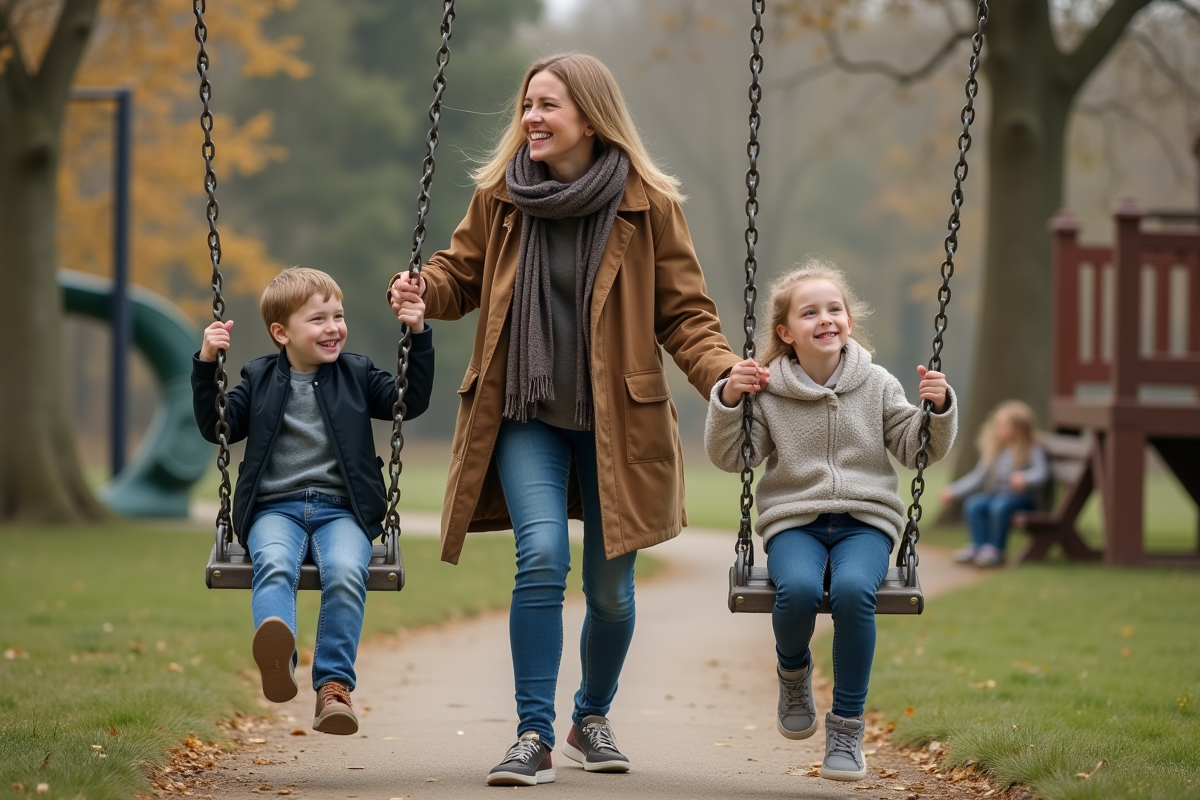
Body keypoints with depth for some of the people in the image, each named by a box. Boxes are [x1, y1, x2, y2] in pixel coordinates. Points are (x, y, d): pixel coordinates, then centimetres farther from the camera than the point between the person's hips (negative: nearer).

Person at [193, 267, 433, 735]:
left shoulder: (356, 376, 17)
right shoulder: (260, 380, 16)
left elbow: (412, 402, 11)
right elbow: (216, 428, 11)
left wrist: (419, 337, 2)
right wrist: (206, 364, 1)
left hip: (341, 508, 1)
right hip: (275, 508, -1)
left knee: (345, 572, -32)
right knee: (274, 565, -35)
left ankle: (334, 686, -33)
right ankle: (276, 658, -61)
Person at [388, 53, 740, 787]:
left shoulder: (648, 205, -4)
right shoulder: (499, 196, 1)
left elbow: (683, 312, -1)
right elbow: (463, 275, 13)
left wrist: (720, 369, -19)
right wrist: (423, 290, -9)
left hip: (616, 420, 0)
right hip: (525, 414, 1)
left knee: (611, 588, 6)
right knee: (543, 555, -19)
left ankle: (593, 719, 33)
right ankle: (534, 735, -12)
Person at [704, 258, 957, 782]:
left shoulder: (877, 385, 8)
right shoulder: (769, 391, 3)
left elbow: (917, 450, 11)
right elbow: (730, 458, 4)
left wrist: (939, 410, -7)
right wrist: (728, 400, -10)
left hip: (864, 521, 1)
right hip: (794, 519, 0)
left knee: (852, 590, -33)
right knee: (798, 588, -34)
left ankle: (846, 727, -17)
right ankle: (794, 671, 4)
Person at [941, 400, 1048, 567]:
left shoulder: (1032, 451, -6)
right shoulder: (995, 451, 13)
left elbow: (1040, 472, -22)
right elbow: (978, 477, 15)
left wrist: (1025, 478, -45)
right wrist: (953, 491, 6)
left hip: (1023, 498, -6)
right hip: (996, 494, 6)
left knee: (999, 506, -36)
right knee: (972, 504, -23)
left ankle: (994, 549, -25)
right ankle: (978, 545, -21)